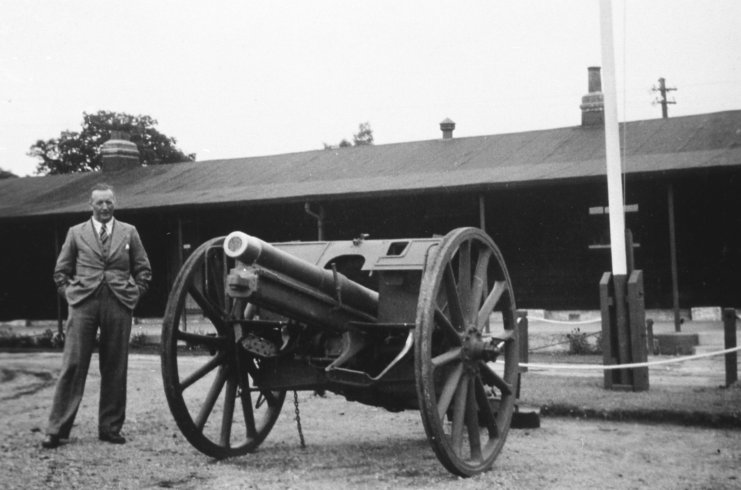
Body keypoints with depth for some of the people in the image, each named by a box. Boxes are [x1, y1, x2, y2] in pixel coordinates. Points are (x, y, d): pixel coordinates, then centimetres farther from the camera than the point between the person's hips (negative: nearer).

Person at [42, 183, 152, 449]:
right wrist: (71, 294, 4)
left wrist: (133, 296, 4)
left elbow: (143, 270, 15)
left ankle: (110, 428, 13)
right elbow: (61, 271, 15)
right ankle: (57, 429, 0)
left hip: (119, 306, 1)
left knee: (115, 369, 4)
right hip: (83, 304, -1)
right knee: (72, 366, -4)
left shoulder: (129, 232, 12)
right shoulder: (76, 233, 11)